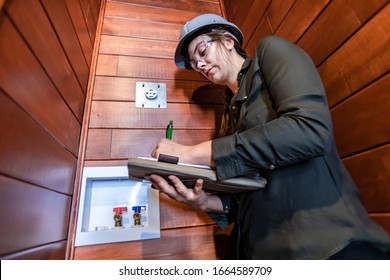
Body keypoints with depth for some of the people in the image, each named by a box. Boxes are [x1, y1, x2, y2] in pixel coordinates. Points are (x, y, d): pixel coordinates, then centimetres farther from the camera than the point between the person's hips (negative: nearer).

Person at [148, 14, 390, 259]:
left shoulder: (271, 50, -1)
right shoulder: (231, 112, 13)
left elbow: (311, 129, -21)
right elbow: (243, 195, 11)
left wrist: (193, 154, -19)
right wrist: (207, 201, -9)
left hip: (325, 242, -6)